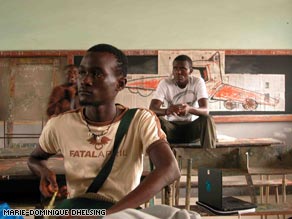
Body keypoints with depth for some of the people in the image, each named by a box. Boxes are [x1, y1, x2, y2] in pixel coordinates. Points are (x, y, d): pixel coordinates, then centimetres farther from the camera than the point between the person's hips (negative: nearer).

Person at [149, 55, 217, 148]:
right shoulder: (165, 83, -10)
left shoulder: (198, 82, -10)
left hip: (192, 127, 0)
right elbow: (152, 109, -21)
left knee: (207, 119, -30)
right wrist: (167, 111, -45)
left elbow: (205, 110, -23)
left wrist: (190, 109, -46)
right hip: (171, 127, 0)